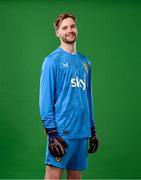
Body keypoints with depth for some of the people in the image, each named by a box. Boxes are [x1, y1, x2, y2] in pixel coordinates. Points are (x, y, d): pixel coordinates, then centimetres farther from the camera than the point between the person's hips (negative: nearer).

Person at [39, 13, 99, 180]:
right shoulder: (52, 60, -4)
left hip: (82, 131, 6)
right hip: (62, 131, -6)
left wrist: (92, 129, 15)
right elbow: (45, 97, -9)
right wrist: (51, 133, -15)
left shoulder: (84, 61, 15)